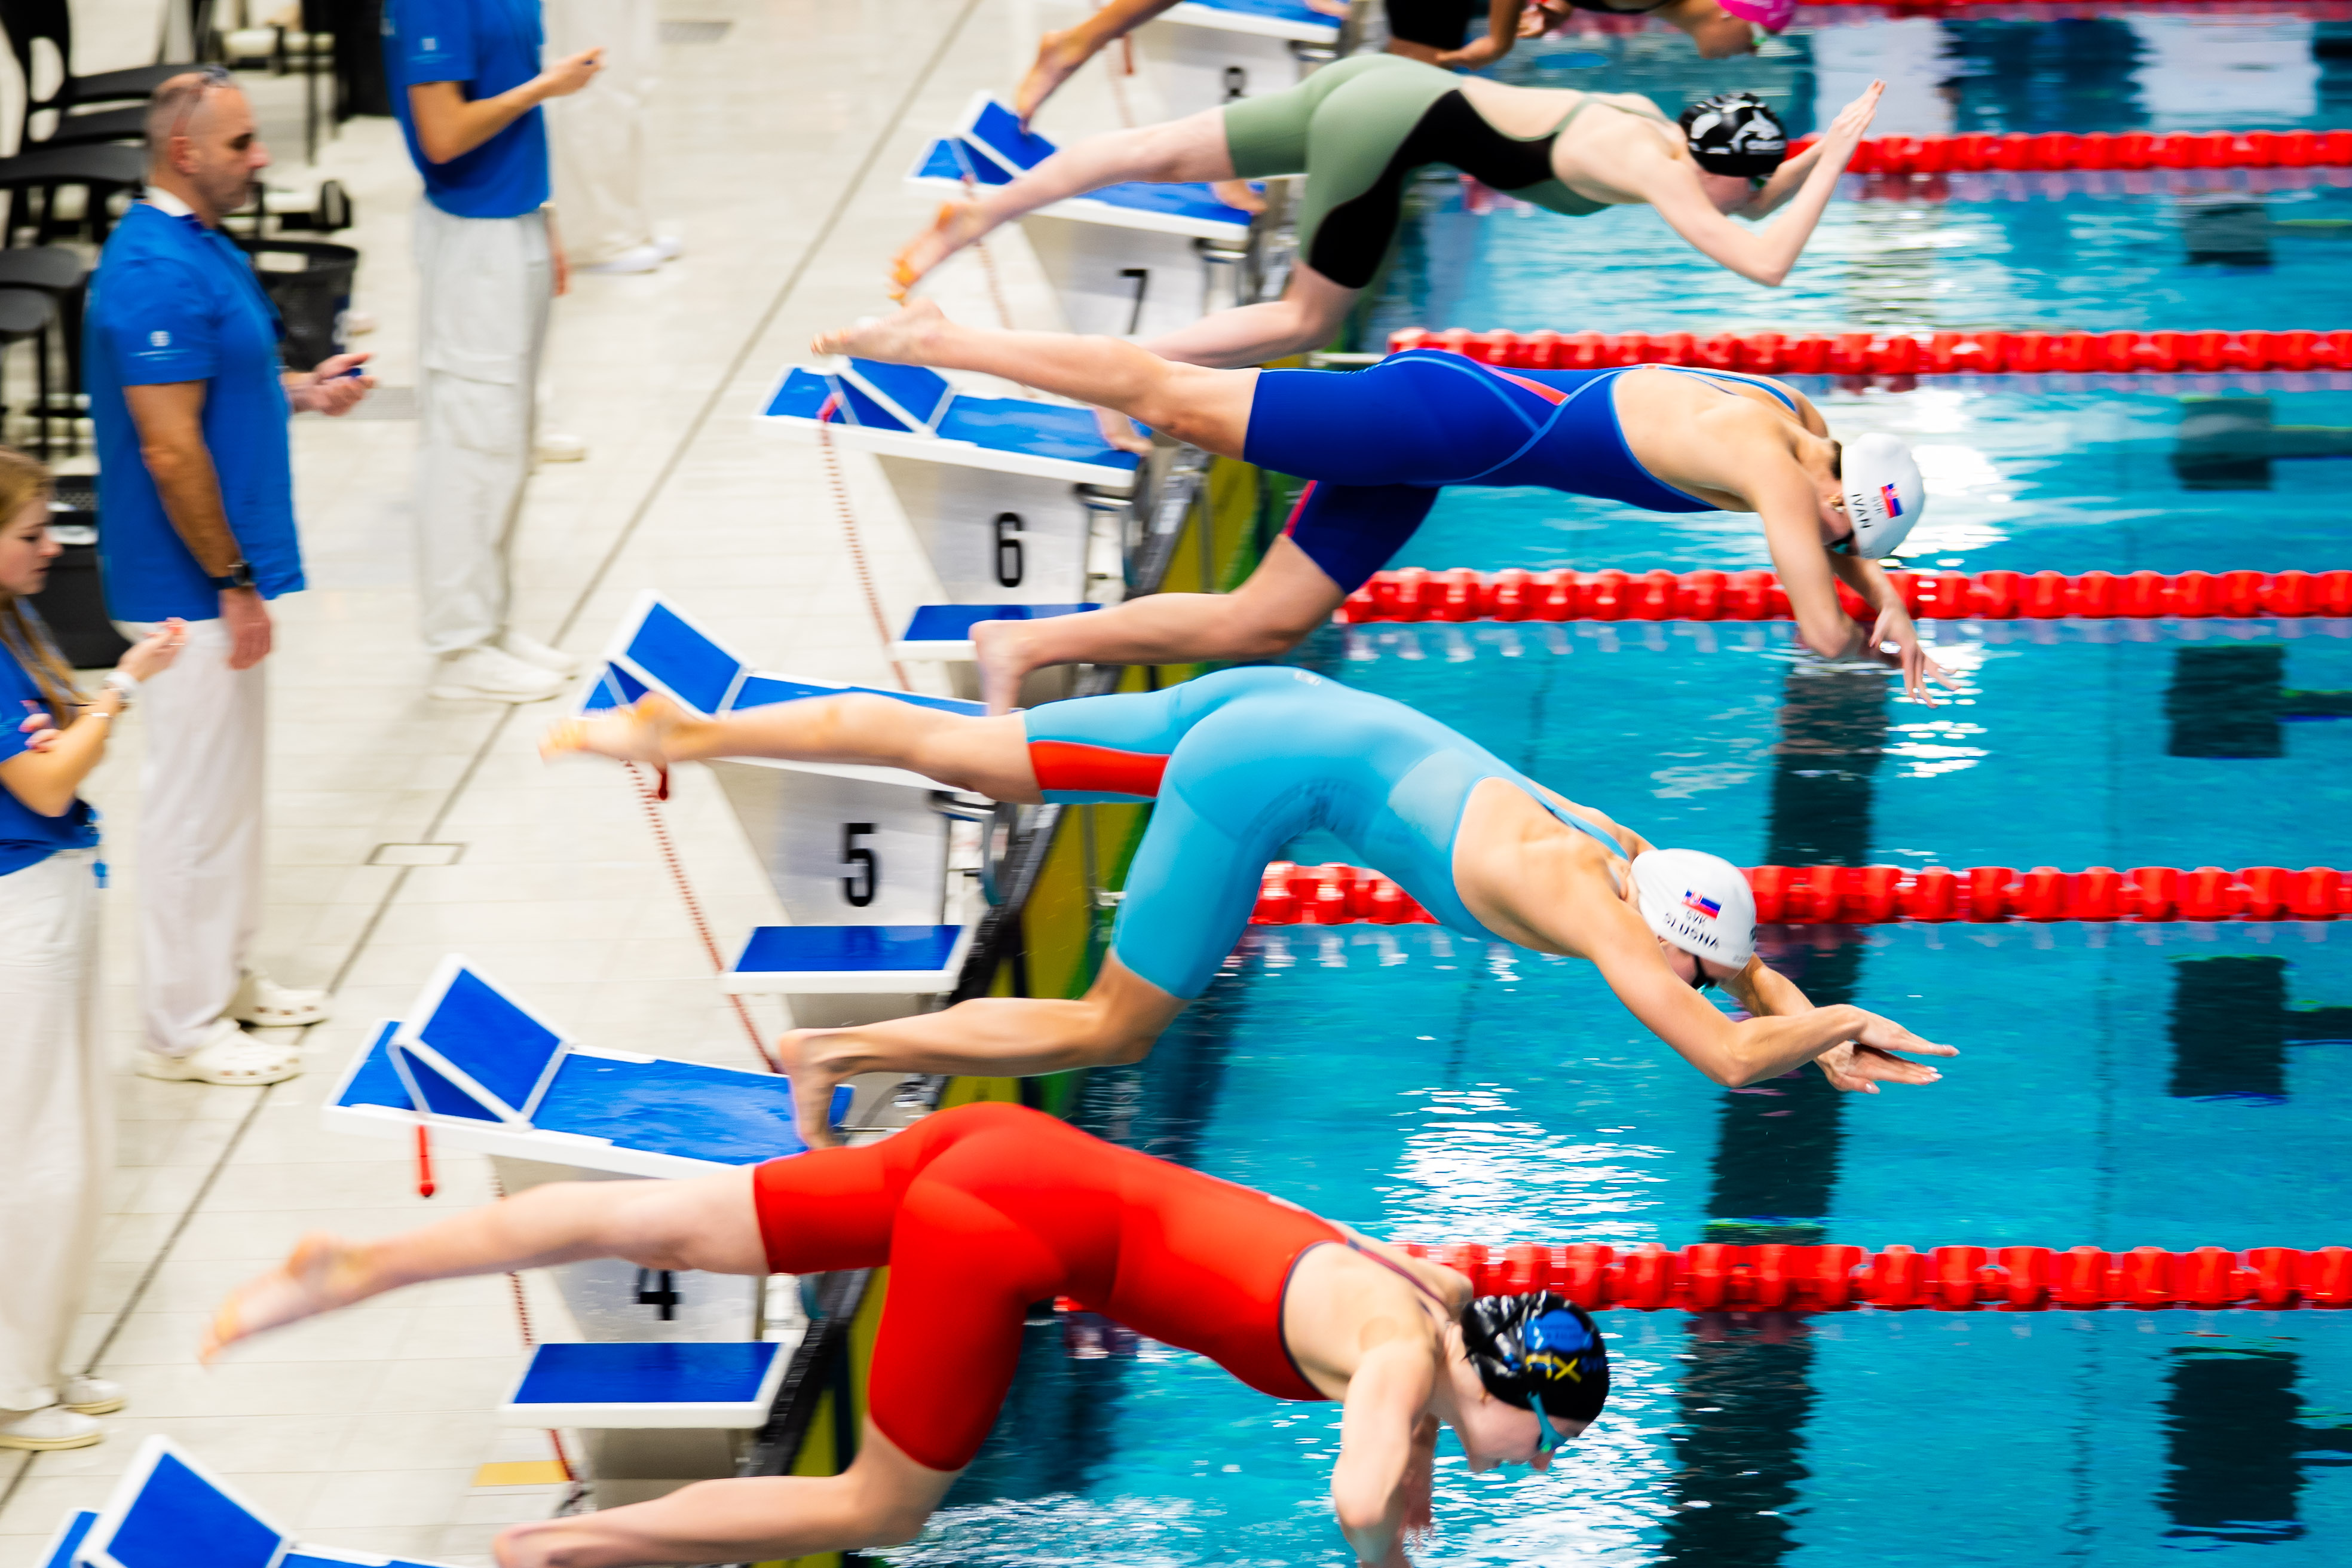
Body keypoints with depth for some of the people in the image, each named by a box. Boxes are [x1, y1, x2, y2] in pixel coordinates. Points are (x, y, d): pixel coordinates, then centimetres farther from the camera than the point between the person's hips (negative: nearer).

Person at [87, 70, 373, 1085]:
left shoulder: (203, 247, 9)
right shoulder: (158, 274, -23)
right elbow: (170, 450, -25)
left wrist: (299, 391, 7)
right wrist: (233, 581, -21)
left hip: (216, 579, 10)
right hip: (190, 586, -10)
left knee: (231, 781, 20)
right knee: (196, 797, -2)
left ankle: (226, 974, 32)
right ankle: (183, 1027, 6)